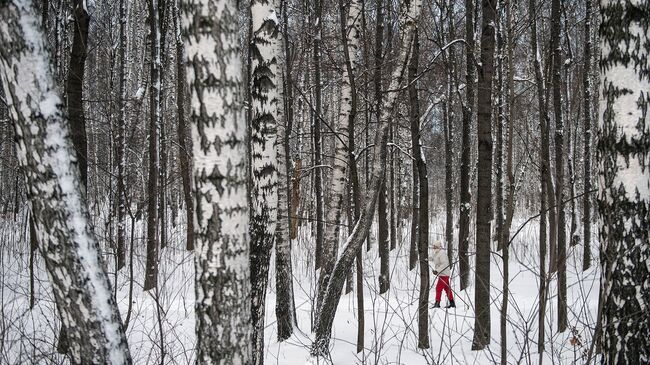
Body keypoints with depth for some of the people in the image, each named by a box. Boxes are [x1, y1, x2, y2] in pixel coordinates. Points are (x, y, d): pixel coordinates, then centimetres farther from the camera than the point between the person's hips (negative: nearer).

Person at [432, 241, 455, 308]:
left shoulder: (442, 253, -15)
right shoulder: (436, 253, 16)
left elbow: (444, 264, -23)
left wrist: (437, 271, -28)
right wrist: (435, 270, 4)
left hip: (444, 274, -10)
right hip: (441, 274, 10)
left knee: (438, 288, -11)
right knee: (447, 288, 13)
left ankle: (437, 303, -11)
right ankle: (452, 303, 19)